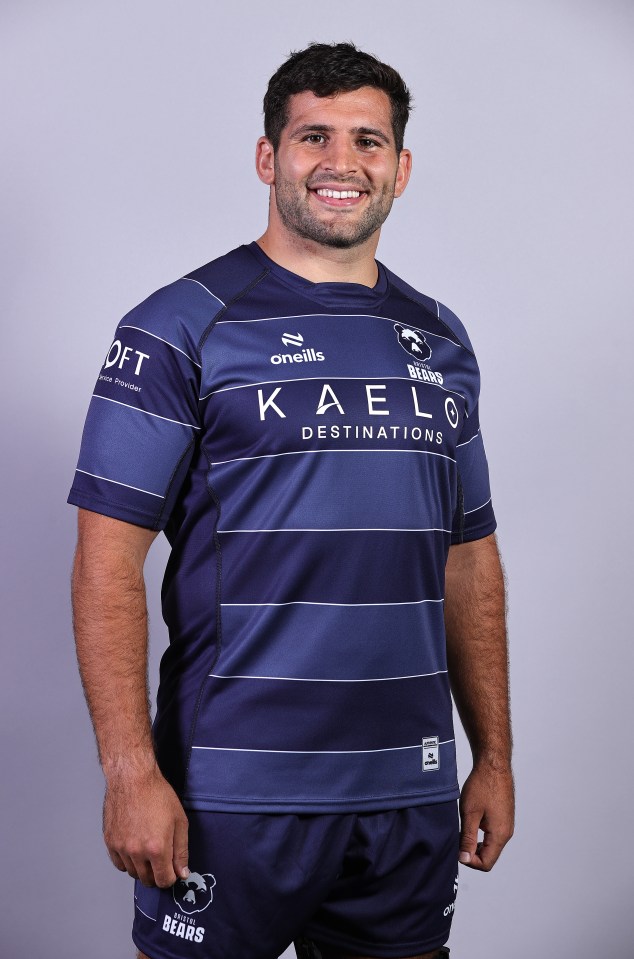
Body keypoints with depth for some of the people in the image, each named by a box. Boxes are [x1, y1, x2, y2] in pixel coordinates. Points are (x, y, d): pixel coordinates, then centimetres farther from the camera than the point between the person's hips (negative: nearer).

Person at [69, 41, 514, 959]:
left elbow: (469, 558, 13)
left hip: (410, 796, 5)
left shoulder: (440, 341, 11)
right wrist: (131, 771, -16)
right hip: (232, 794, -4)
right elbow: (109, 557, -10)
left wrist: (494, 755, 10)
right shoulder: (180, 328, -6)